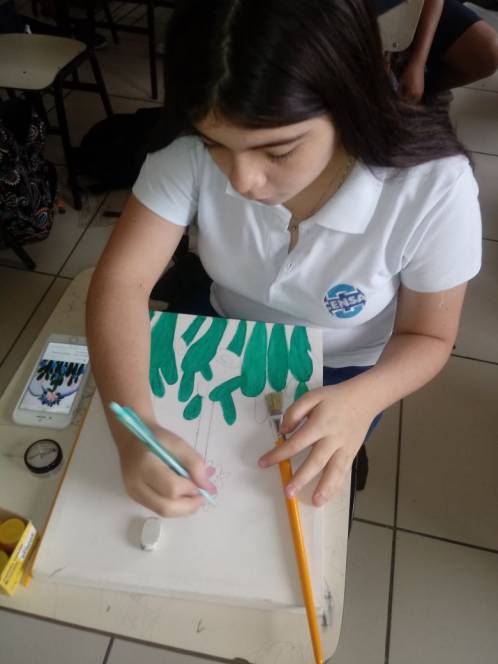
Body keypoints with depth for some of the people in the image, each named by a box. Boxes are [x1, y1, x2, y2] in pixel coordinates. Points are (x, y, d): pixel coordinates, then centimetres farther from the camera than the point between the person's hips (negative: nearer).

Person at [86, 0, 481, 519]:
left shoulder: (434, 187, -31)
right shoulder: (193, 148, -28)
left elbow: (427, 336, -17)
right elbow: (122, 280, -26)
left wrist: (360, 401, -38)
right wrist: (132, 426, -42)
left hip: (339, 374, -1)